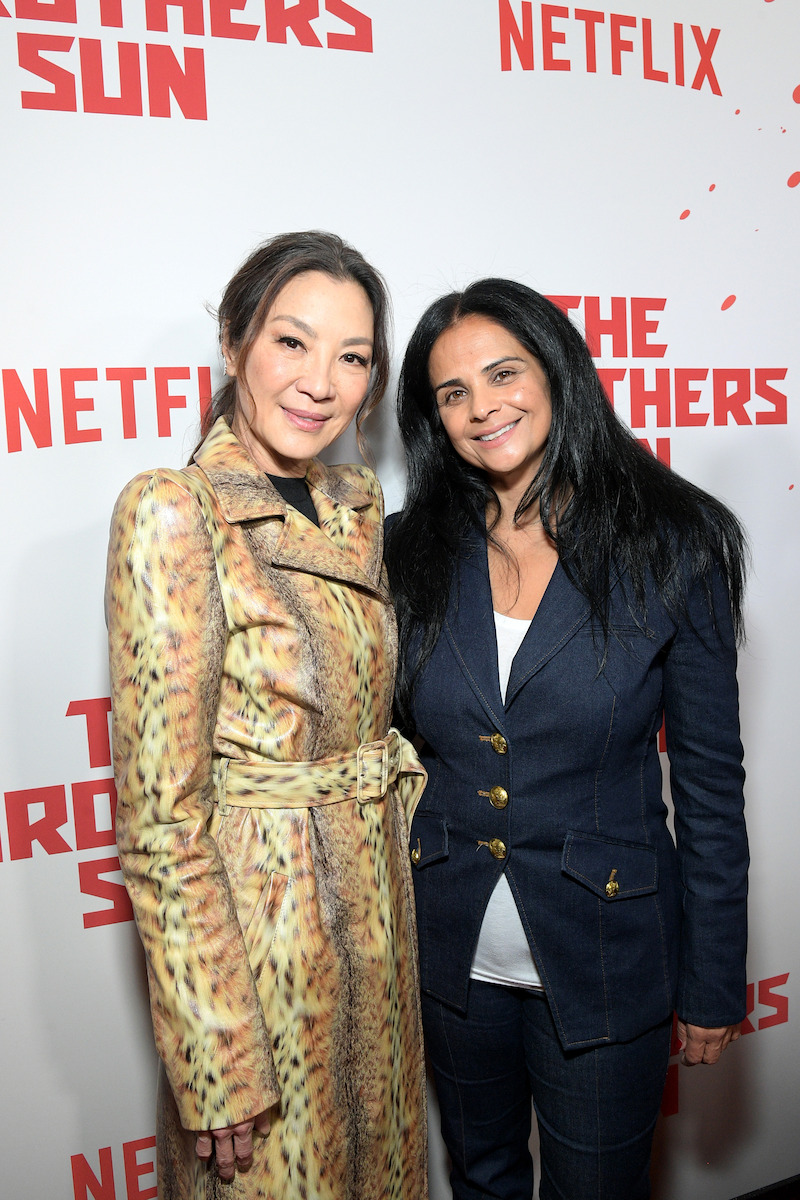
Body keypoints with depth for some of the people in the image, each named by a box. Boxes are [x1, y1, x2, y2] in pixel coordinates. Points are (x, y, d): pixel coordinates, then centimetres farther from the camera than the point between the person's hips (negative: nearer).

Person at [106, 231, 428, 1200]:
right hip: (256, 922, -6)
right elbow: (162, 820, -20)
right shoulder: (173, 512, -20)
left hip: (374, 903, 7)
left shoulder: (358, 503, 2)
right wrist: (220, 1061, -16)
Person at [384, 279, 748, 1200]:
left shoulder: (671, 546, -12)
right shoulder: (413, 551, -4)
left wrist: (714, 983, -3)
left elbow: (710, 779, -7)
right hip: (452, 950, 3)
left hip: (603, 955, -2)